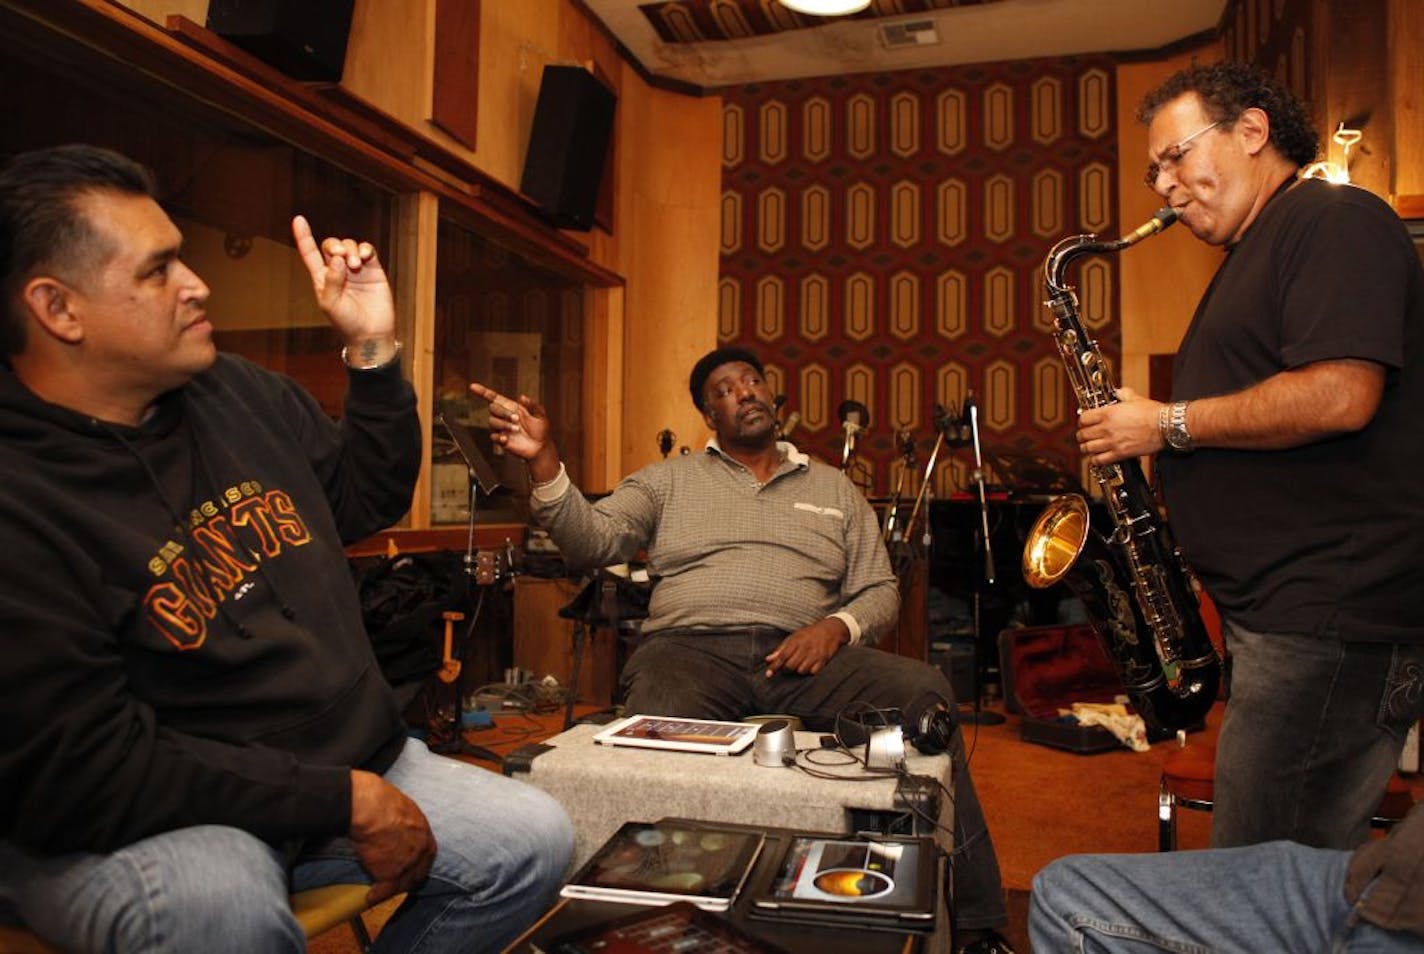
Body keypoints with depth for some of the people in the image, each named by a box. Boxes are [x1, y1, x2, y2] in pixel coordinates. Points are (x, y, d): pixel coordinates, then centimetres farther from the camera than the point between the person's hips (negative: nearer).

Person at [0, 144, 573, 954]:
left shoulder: (240, 394, 3)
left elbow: (369, 498, 15)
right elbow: (83, 773, -25)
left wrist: (375, 348, 2)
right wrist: (345, 801, -24)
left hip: (350, 759, 7)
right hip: (137, 825, -6)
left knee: (534, 840, -2)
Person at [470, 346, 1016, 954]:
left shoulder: (834, 488, 22)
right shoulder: (670, 480, 18)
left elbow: (880, 591, 18)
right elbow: (592, 541, 3)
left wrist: (837, 626, -5)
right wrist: (542, 460, -14)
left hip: (798, 655, 2)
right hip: (690, 647, -1)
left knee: (925, 691, -24)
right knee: (661, 723, -38)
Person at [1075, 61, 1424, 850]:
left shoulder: (1335, 221, -8)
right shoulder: (1255, 256, 23)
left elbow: (1340, 395, -23)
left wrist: (1167, 425, -13)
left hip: (1331, 622, -10)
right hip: (1280, 613, 10)